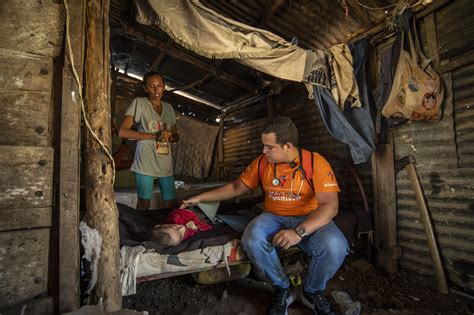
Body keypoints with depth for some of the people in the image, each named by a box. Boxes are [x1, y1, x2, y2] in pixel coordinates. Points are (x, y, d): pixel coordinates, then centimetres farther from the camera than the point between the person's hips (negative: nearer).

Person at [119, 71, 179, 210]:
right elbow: (122, 132, -10)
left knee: (172, 204, 6)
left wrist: (170, 136, -6)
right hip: (146, 162, -4)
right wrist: (154, 136, -17)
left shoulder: (169, 108, 14)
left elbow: (176, 136, 19)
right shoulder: (139, 103, -1)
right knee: (144, 203, 2)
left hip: (166, 163, 5)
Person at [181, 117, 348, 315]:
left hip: (311, 219, -1)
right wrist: (200, 198, 8)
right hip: (274, 218, 2)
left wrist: (299, 231, -34)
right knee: (252, 241, -30)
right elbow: (236, 187, 10)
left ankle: (312, 292, 2)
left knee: (335, 246, -33)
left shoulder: (315, 162, -12)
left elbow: (330, 205, -19)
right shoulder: (261, 163, -1)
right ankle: (283, 290, 0)